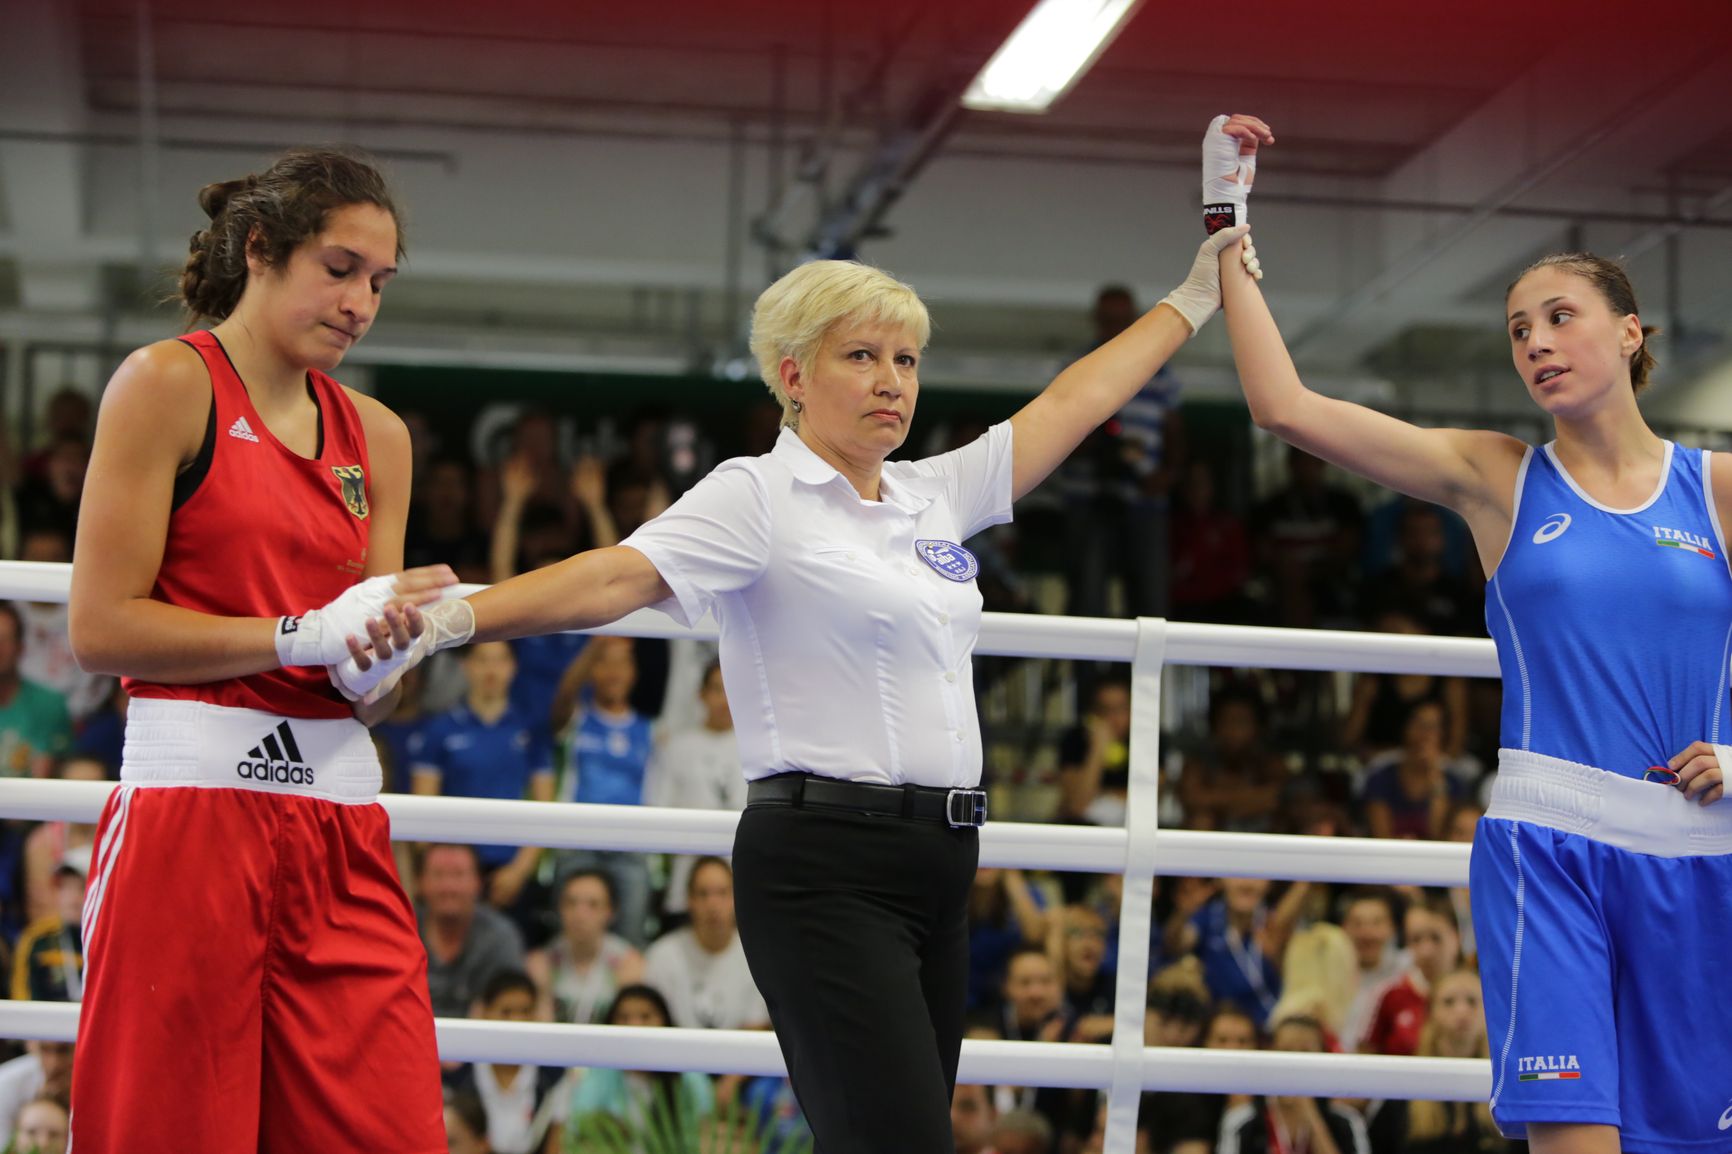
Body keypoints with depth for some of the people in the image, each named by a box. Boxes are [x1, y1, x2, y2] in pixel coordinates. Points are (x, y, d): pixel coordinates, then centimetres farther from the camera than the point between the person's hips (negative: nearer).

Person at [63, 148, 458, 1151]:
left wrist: (400, 638, -7)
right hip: (195, 795, -5)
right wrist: (305, 634, -11)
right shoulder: (169, 384, 0)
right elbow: (101, 627, -8)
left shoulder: (377, 438, 17)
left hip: (343, 826, 5)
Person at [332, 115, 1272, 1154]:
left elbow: (1078, 401, 24)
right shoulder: (758, 496, -5)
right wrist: (453, 618, -34)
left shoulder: (938, 495, 16)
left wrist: (1198, 293, 29)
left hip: (938, 868, 8)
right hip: (826, 865, -8)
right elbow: (617, 575, -18)